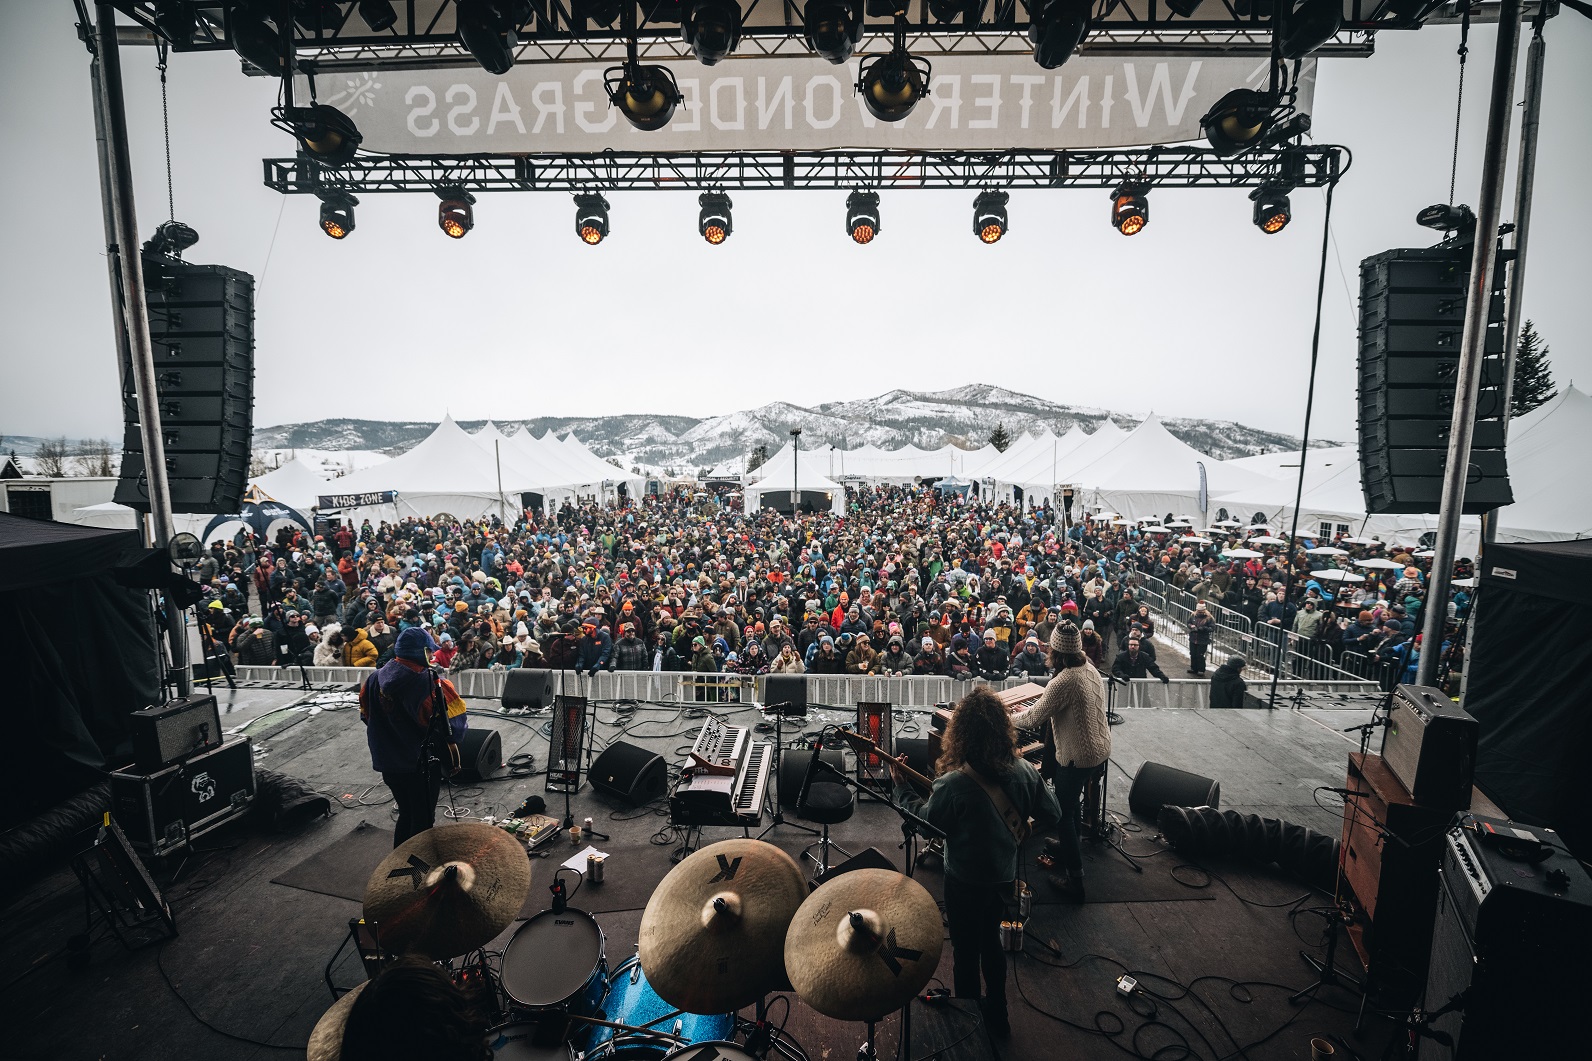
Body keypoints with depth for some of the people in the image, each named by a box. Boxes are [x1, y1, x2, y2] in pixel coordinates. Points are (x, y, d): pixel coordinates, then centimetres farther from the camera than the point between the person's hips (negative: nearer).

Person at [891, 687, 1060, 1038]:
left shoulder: (951, 785, -32)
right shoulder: (1024, 772, -18)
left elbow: (926, 818, -13)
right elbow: (1052, 814, -4)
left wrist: (901, 785, -2)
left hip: (966, 883, -5)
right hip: (1005, 876, 5)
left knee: (965, 950, 19)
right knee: (991, 940, 28)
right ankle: (997, 1014, 47)